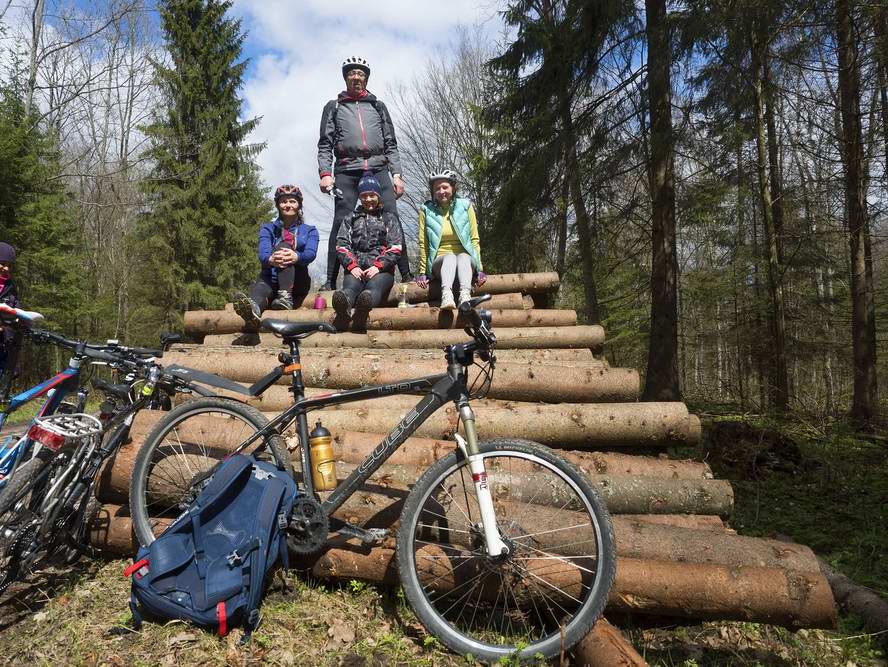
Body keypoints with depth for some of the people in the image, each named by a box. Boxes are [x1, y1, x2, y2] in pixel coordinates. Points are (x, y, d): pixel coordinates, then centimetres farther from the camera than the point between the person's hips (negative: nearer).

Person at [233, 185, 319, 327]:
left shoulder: (309, 230, 14)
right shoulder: (267, 229, 15)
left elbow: (311, 253, -8)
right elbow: (263, 254, -5)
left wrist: (296, 257, -34)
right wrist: (270, 260, -33)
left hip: (297, 283, -1)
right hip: (270, 279, 1)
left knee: (283, 245, -26)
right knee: (259, 288, -35)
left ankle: (286, 297, -46)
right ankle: (253, 306, -73)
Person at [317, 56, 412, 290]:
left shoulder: (378, 106, 23)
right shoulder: (333, 107, 19)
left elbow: (391, 144, 17)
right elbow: (325, 145, 10)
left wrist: (396, 174, 4)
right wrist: (325, 173, -6)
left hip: (378, 168, 1)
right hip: (347, 170, -1)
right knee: (341, 223, -10)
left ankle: (406, 274, -10)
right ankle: (330, 281, -9)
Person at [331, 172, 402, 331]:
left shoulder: (389, 218, 23)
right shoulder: (351, 219, 28)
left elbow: (395, 248, 8)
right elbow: (342, 245, 13)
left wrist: (378, 266, -10)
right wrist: (352, 266, -8)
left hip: (382, 269, -1)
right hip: (355, 269, 1)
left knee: (374, 286, -38)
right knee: (350, 286, -36)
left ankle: (364, 306, -72)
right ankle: (343, 307, -70)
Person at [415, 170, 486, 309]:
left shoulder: (465, 206, 10)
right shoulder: (426, 210, 8)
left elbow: (474, 239, 7)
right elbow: (423, 244, 6)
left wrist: (479, 269, 0)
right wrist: (423, 272, 0)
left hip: (466, 258, 1)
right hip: (439, 263, -1)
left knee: (463, 257, -34)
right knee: (450, 257, -34)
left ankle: (465, 295, -59)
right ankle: (446, 295, -60)